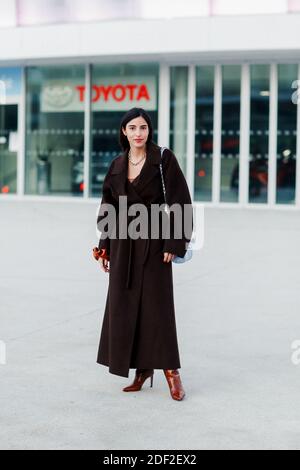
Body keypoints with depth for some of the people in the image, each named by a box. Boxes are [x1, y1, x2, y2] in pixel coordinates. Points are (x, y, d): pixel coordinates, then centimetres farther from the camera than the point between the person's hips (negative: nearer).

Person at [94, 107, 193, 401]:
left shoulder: (164, 159, -6)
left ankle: (170, 370, 3)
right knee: (124, 306, 4)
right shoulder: (117, 166, 8)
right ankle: (142, 369, 14)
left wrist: (174, 243, -13)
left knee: (157, 305, -5)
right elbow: (108, 208, 13)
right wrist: (105, 247, 9)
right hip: (123, 244, 5)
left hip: (154, 242, -5)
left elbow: (179, 202, -8)